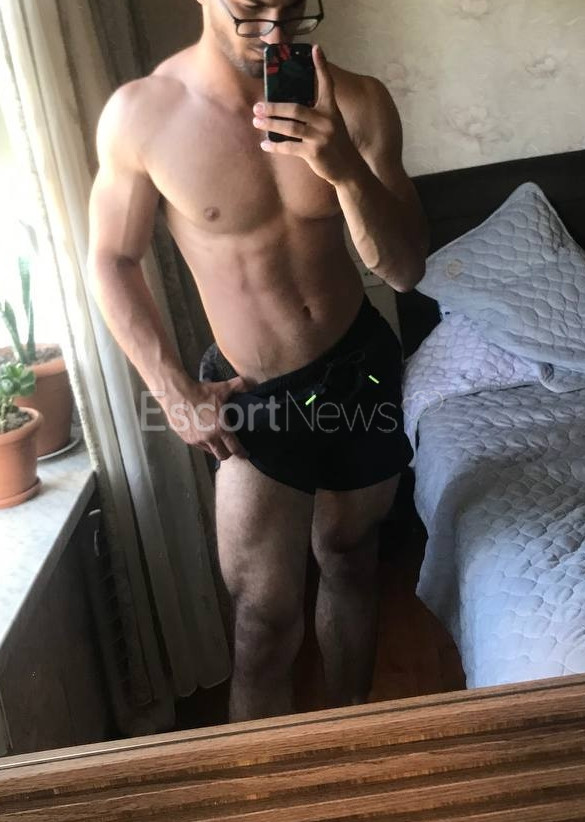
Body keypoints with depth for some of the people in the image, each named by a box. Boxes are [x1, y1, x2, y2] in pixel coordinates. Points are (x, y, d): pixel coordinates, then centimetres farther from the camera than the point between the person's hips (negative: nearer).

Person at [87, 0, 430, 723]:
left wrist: (346, 169, -29)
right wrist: (175, 392, -11)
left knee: (349, 560, 19)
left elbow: (405, 270, -10)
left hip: (363, 366, 3)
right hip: (253, 394, -3)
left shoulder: (357, 102, -10)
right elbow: (113, 261, -3)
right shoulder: (140, 113, -15)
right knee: (267, 619, -8)